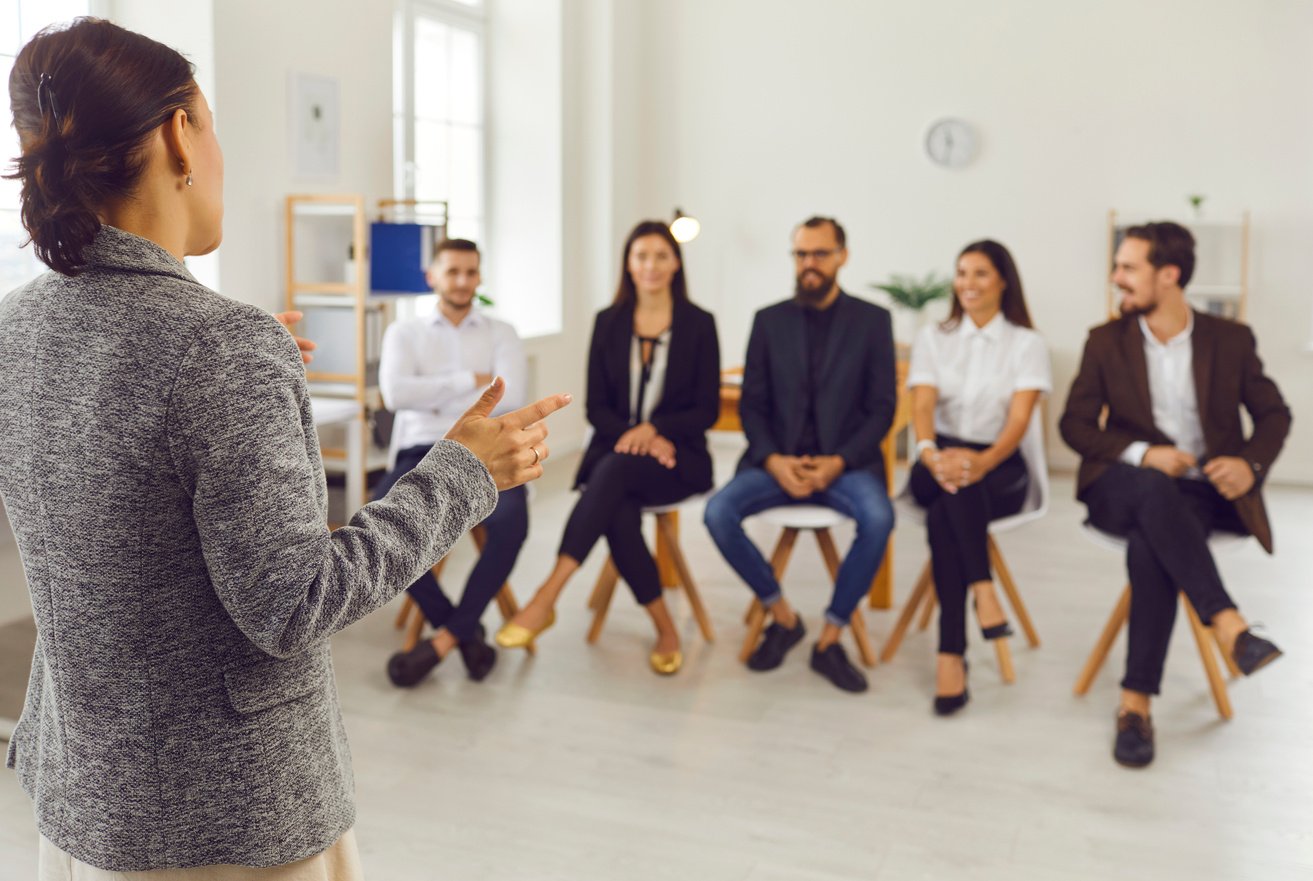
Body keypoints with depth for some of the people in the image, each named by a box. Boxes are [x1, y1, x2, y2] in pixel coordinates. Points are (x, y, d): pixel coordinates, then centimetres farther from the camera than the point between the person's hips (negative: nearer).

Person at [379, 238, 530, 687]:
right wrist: (471, 381, -5)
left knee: (510, 521, -35)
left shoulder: (501, 334, 16)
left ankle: (445, 637, -20)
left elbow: (510, 397, -4)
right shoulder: (405, 333, 16)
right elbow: (395, 394, -5)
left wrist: (435, 397, -5)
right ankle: (467, 634, -17)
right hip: (421, 454, 1)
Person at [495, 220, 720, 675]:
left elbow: (707, 410, -1)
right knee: (618, 514, -33)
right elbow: (596, 407, 6)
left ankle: (546, 598, -41)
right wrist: (631, 436, -14)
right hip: (615, 448, 2)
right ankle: (665, 630, -17)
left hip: (676, 457, -2)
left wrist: (653, 429, -17)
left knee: (615, 468, -36)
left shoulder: (698, 324, 2)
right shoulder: (608, 322, 8)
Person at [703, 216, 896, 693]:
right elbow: (752, 404, 6)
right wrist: (774, 460, -13)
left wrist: (838, 462, -15)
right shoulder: (769, 320, 9)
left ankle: (829, 639, -13)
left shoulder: (872, 320, 4)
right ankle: (782, 616, -1)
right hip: (778, 460, 2)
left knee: (878, 518, -32)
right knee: (718, 512, -24)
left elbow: (882, 408, 0)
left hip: (845, 461, -2)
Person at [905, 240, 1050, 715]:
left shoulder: (1027, 344, 4)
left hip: (1000, 469, -2)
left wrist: (981, 462, -32)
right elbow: (923, 407, -5)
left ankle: (952, 654, -37)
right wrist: (931, 455, -29)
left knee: (942, 516, -36)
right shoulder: (932, 338, 11)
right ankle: (984, 591, -43)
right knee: (950, 487, -38)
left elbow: (1019, 419, -10)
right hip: (939, 460, 2)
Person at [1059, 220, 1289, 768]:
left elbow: (1274, 414, 14)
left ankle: (1136, 702, -30)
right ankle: (1228, 625, -42)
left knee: (1150, 545, -35)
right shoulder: (1106, 342, 7)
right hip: (1125, 487, 0)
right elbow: (1075, 424, 3)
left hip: (1203, 494, 0)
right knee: (1156, 492, -39)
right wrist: (1144, 454, -13)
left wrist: (1251, 464, -7)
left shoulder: (1230, 340, 7)